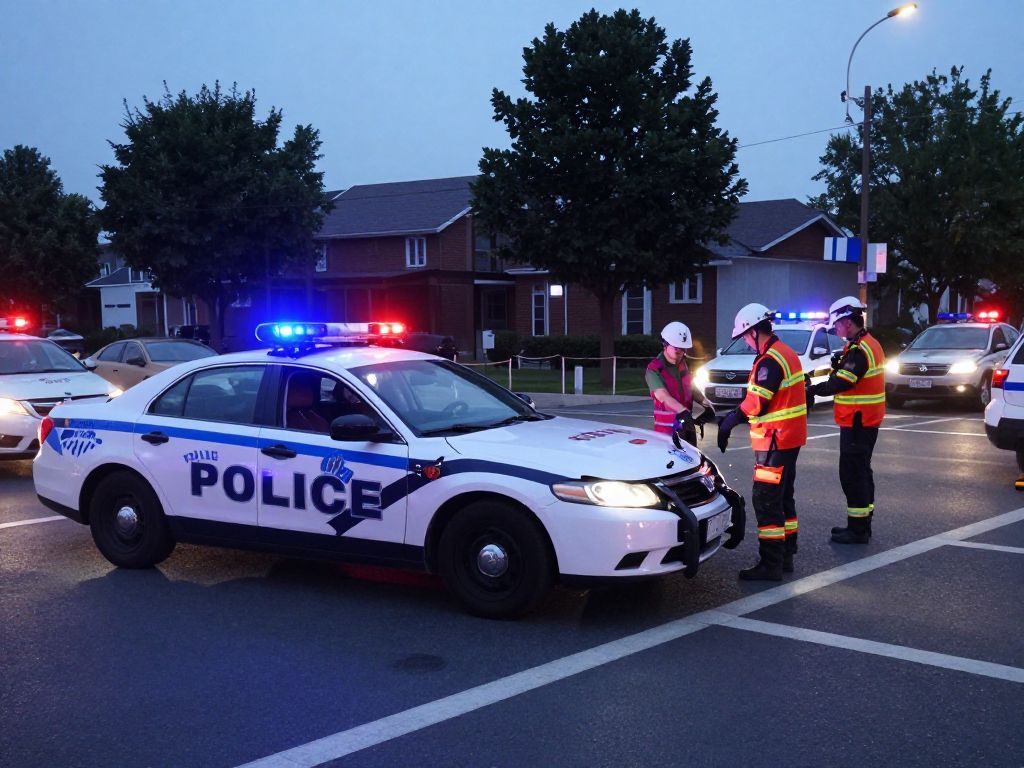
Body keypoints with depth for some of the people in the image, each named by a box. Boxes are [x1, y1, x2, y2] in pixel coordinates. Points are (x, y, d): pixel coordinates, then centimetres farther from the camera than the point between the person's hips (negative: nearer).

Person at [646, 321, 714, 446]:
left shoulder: (683, 364, 13)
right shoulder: (654, 369, -13)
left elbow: (692, 389, 14)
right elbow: (662, 395, -26)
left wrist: (706, 404, -6)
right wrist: (683, 412, -40)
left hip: (687, 425, 7)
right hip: (667, 428, -7)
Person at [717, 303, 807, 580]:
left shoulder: (769, 361, -20)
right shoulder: (785, 353, 12)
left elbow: (756, 403, -22)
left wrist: (730, 420, -5)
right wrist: (733, 416, 11)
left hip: (775, 442, -10)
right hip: (790, 439, 10)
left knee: (766, 501, -6)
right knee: (783, 498, 17)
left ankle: (770, 565, -4)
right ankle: (785, 557, 26)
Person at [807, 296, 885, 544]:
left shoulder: (859, 350, -20)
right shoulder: (870, 343, 13)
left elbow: (839, 384, -23)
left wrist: (811, 389, -12)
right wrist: (839, 366, -1)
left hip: (856, 422, -11)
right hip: (868, 420, 11)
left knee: (852, 474, -6)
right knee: (861, 472, 17)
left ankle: (857, 530, -2)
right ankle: (862, 524, 26)